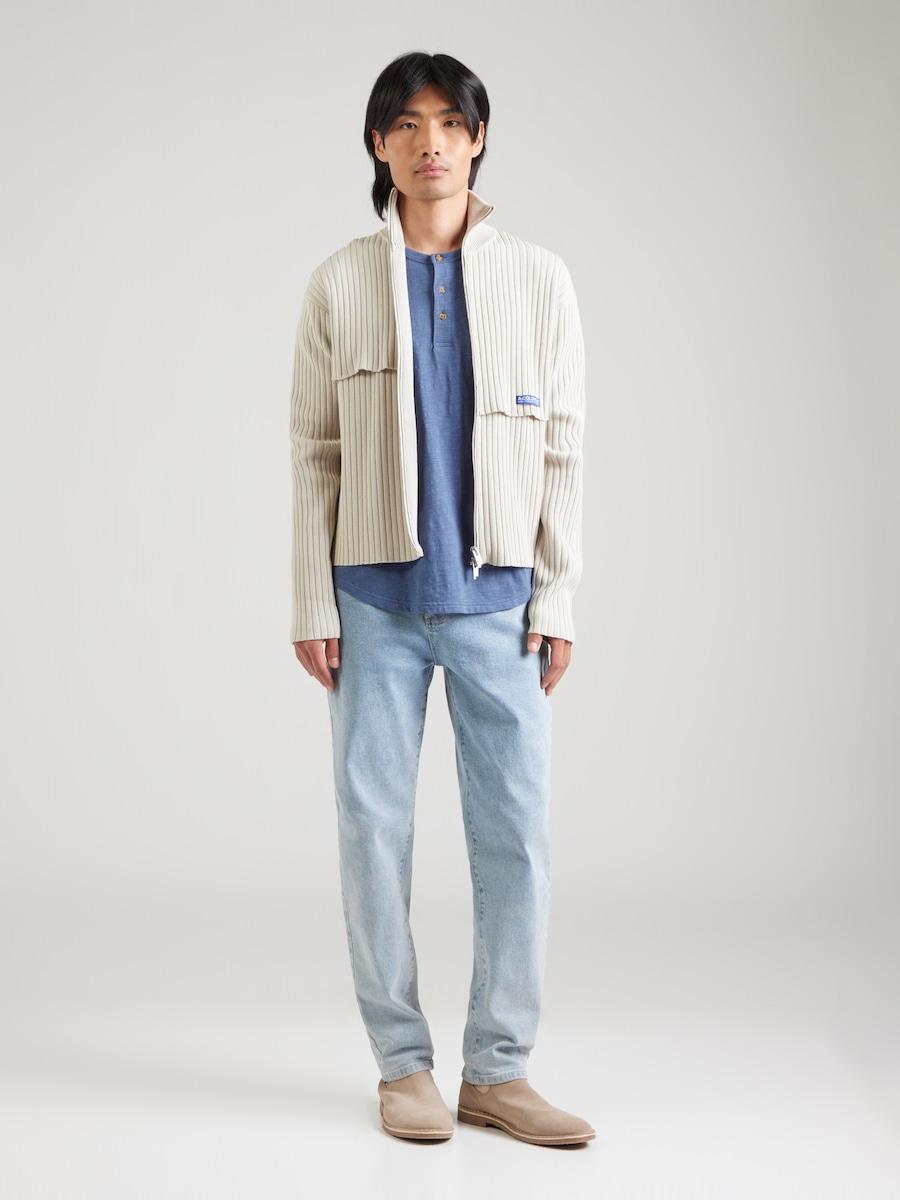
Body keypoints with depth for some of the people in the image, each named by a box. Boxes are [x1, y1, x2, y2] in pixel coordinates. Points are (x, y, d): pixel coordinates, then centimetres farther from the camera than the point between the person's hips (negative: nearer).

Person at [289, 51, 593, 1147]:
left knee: (516, 829, 0)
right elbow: (313, 451, 4)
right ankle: (403, 1064, 16)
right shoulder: (340, 284, 5)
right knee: (374, 825, 3)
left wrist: (557, 600, 0)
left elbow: (563, 446, 5)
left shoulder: (538, 277, 5)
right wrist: (313, 603, -1)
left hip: (498, 594, 0)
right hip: (378, 597, 0)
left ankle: (498, 1070, 12)